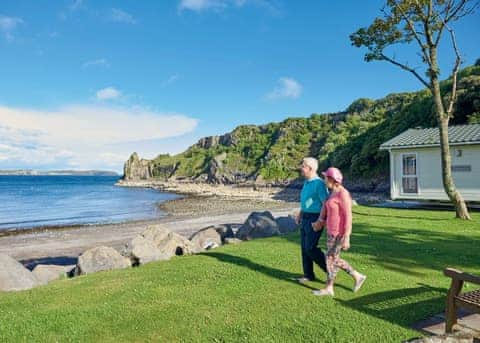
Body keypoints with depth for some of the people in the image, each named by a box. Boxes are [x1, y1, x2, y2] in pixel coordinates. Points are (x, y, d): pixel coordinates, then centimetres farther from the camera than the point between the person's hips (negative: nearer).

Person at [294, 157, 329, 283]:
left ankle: (329, 268, 11)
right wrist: (300, 214, 20)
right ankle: (308, 275, 19)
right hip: (305, 218, 9)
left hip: (315, 219, -9)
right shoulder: (306, 182, 11)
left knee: (310, 248, -7)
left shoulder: (319, 183, -17)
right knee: (305, 247, 10)